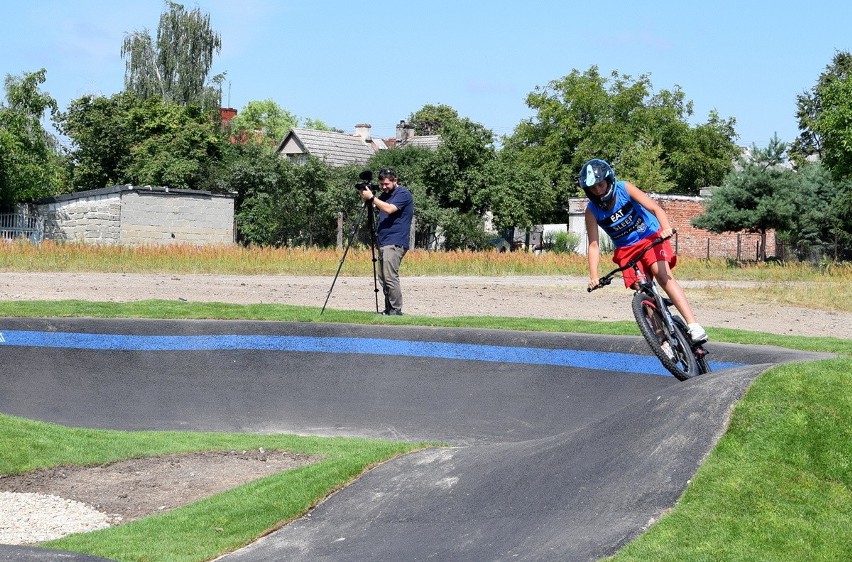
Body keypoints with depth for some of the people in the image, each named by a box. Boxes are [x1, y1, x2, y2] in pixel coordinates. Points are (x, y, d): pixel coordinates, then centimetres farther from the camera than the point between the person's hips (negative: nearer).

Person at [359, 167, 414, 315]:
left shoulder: (403, 194, -7)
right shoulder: (385, 194, 20)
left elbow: (389, 209, -20)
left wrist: (371, 197, -16)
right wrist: (366, 198, 1)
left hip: (394, 243, -9)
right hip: (383, 242, 9)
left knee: (390, 278, -14)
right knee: (383, 278, 7)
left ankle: (396, 310, -10)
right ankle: (388, 310, 11)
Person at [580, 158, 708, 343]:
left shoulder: (624, 189, -17)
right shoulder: (591, 210, -13)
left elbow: (656, 208, -24)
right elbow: (593, 245, -14)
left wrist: (666, 227, -44)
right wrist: (593, 275, -27)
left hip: (651, 237, -3)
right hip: (626, 249, 3)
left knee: (662, 274, -26)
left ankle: (693, 325, -33)